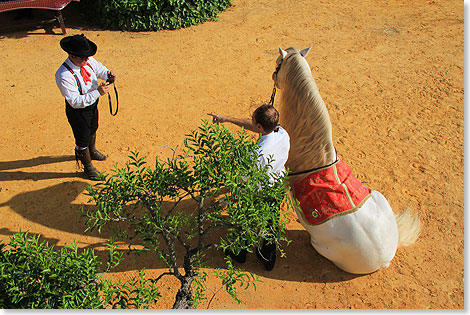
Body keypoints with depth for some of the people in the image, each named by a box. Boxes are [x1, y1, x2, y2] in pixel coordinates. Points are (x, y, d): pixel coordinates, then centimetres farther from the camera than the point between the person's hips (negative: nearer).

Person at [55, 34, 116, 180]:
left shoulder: (88, 61, -16)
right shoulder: (64, 76, -35)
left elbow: (99, 68, 6)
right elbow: (75, 101, -33)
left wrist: (107, 74, -18)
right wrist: (97, 92, -41)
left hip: (92, 103, 7)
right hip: (77, 111, -7)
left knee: (93, 129, 32)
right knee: (82, 139, 14)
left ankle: (92, 151, 64)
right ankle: (88, 167, 40)